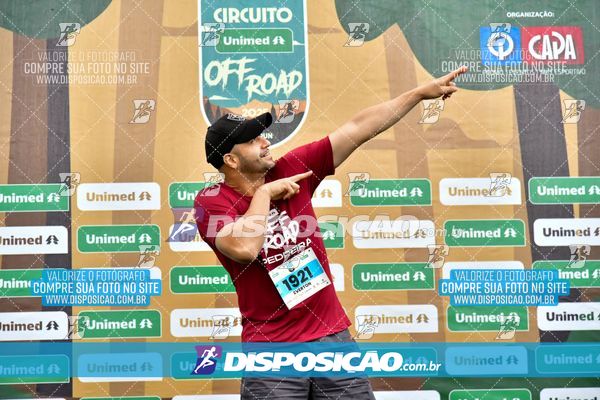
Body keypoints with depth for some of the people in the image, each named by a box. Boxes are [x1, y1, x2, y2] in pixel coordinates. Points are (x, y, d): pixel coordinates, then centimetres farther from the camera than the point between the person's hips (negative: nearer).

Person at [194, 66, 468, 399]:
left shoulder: (292, 169, 5)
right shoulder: (210, 202, -6)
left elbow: (358, 129, 5)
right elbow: (245, 249, -25)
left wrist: (421, 92, 6)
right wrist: (264, 192, -12)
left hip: (332, 334, 4)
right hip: (271, 350, -4)